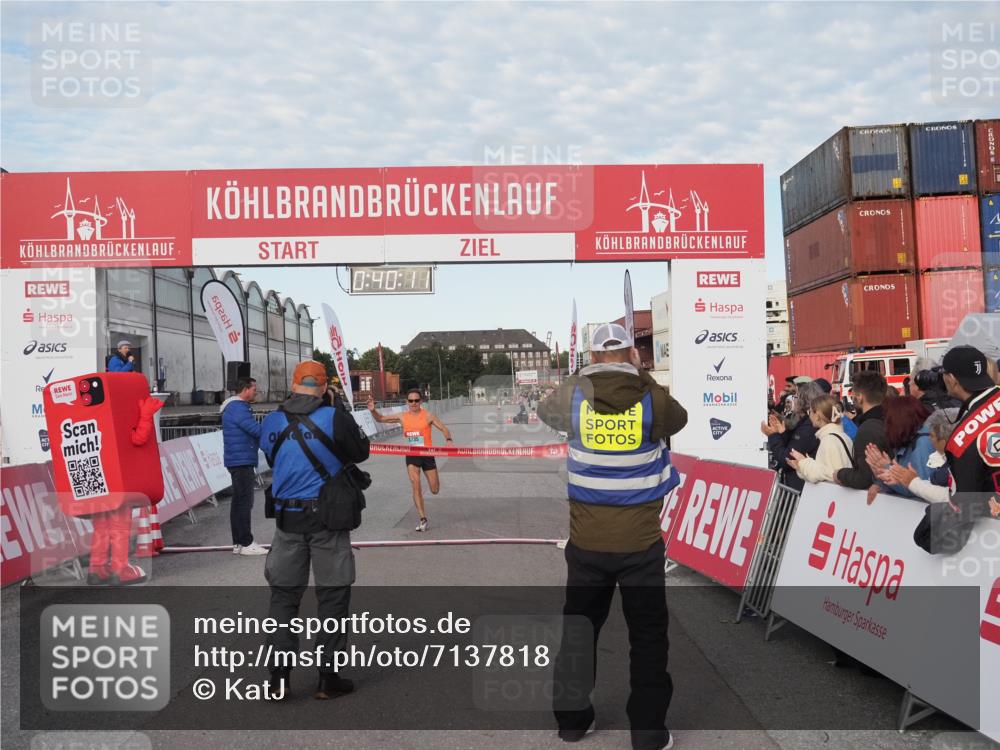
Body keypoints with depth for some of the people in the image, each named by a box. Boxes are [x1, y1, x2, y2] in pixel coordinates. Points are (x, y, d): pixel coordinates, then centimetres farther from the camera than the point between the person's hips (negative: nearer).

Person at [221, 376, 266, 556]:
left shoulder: (235, 407, 18)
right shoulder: (238, 408, -16)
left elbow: (251, 431, 19)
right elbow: (258, 430, -22)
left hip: (239, 462, 11)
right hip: (242, 462, -11)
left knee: (239, 502, 13)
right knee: (245, 502, -8)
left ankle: (238, 543, 19)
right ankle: (246, 544, -5)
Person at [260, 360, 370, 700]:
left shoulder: (271, 422, 1)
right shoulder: (335, 417, -11)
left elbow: (272, 461, 13)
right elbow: (360, 453, 1)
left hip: (287, 517, 3)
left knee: (283, 595, 14)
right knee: (333, 596, 8)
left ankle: (278, 678, 15)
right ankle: (327, 678, 13)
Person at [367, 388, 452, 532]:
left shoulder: (428, 415, -8)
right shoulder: (403, 417, 1)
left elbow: (445, 429, -6)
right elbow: (381, 419, 9)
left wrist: (448, 440, -27)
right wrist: (373, 410, -11)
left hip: (427, 454, -1)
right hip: (411, 456, 2)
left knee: (435, 490, 7)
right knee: (415, 486, -11)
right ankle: (423, 520, -3)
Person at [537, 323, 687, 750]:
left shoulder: (573, 395, -8)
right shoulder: (652, 399, -10)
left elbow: (545, 411, 13)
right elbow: (678, 419, 11)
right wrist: (641, 377, 15)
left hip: (586, 541, 2)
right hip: (640, 542, -1)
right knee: (647, 635, 13)